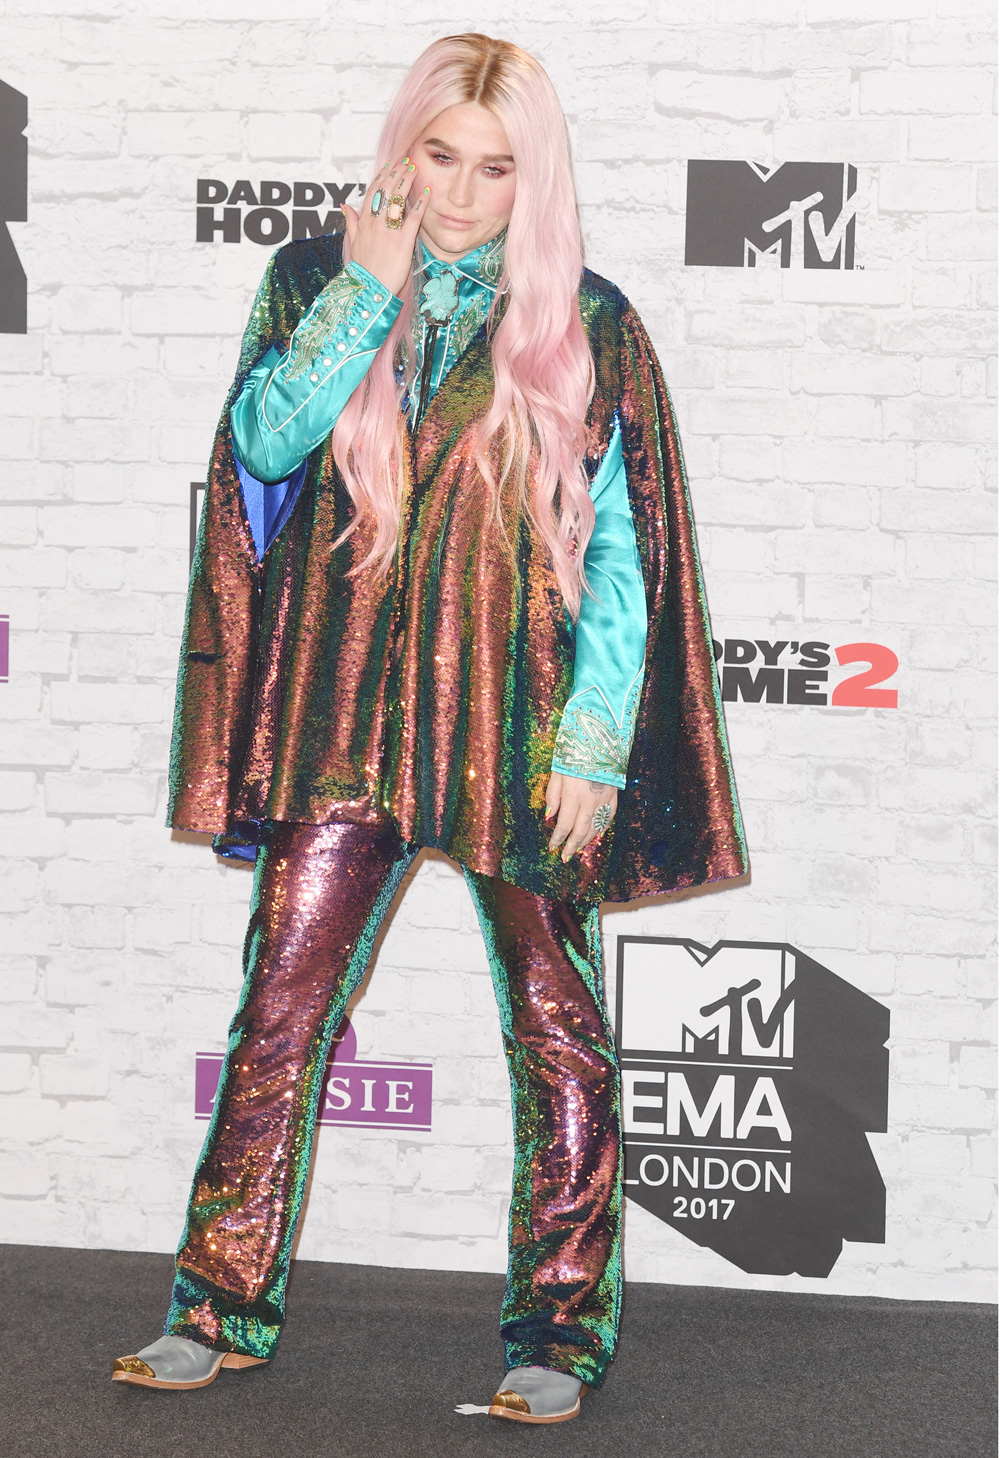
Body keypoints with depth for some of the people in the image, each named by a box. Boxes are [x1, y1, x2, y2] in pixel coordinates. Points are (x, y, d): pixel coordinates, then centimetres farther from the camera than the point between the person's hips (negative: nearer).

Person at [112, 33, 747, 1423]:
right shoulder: (318, 280, 9)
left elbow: (621, 550, 0)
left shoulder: (586, 324, 2)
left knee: (557, 1030, 2)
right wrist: (368, 294, -12)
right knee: (279, 1009, 2)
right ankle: (224, 1308, 13)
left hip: (517, 721, -2)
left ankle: (560, 1333, 11)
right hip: (349, 713, 2)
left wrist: (593, 741, -7)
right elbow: (264, 439, -7)